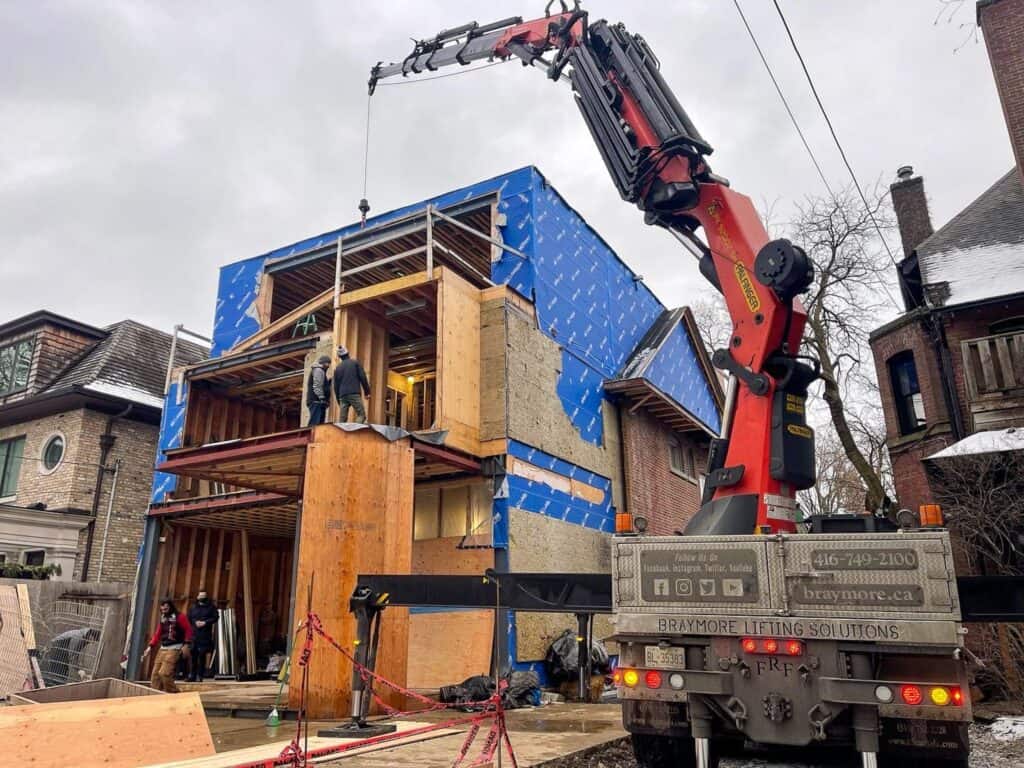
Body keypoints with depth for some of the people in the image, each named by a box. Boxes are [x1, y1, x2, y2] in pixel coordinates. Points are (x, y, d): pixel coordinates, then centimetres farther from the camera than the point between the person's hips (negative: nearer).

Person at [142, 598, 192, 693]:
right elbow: (157, 634, 15)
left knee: (164, 673, -17)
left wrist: (186, 645, -16)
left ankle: (173, 694, -3)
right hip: (162, 649, 8)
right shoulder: (162, 618, 15)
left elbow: (188, 630, -8)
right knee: (155, 674, 5)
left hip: (174, 649, -8)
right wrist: (150, 647, 5)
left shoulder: (180, 617, -6)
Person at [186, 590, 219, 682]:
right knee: (193, 655, -1)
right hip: (194, 634, 2)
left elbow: (215, 617, -1)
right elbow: (189, 618, 10)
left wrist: (205, 622, -12)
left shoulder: (211, 607, 7)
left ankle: (200, 676, 1)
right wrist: (195, 622, -8)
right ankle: (192, 675, 7)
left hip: (205, 636, -2)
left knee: (202, 655, -4)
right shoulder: (193, 608, 15)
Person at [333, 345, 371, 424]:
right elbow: (363, 377, -1)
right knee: (361, 415, -7)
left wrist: (338, 400, 25)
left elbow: (336, 385, 19)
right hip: (355, 394, -4)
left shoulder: (338, 368, 18)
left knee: (342, 419, 4)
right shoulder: (355, 362, 7)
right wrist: (367, 391, 3)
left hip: (342, 396, 4)